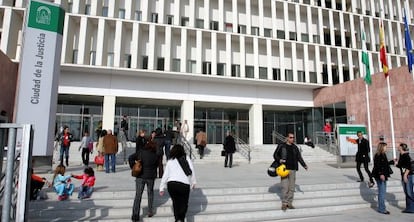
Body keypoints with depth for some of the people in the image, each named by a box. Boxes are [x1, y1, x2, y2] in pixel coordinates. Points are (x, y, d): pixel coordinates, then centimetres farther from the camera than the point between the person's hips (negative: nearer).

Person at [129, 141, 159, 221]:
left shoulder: (140, 152, -3)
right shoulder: (155, 156, -4)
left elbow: (131, 158, -7)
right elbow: (156, 166, 5)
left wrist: (133, 168, 1)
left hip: (140, 176, 0)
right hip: (150, 177, 0)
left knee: (138, 195, 3)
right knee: (150, 194, 20)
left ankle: (135, 215, -4)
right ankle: (150, 212, 26)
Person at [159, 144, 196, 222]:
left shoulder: (170, 161, 12)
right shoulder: (186, 158, 9)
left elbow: (165, 175, 9)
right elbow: (191, 171, 2)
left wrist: (162, 188, 14)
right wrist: (193, 183, 11)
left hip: (171, 184, 2)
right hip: (184, 184, -2)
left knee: (175, 202, 20)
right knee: (184, 203, 11)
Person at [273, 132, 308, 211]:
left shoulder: (295, 147, 13)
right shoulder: (281, 146, 1)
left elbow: (299, 157, 10)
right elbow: (275, 155, 5)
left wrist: (304, 165, -4)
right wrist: (279, 160, -14)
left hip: (293, 169, 4)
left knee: (291, 188, 6)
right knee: (285, 187, -8)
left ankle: (289, 203, 17)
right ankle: (284, 203, 3)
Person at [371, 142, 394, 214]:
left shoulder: (383, 155, 14)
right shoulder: (378, 155, -16)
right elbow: (377, 166, -23)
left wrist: (392, 161, 32)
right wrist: (380, 174, -31)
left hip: (383, 176, 10)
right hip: (380, 176, -10)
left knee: (382, 192, 15)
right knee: (382, 192, -6)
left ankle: (380, 208, 24)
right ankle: (381, 209, 0)